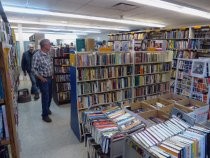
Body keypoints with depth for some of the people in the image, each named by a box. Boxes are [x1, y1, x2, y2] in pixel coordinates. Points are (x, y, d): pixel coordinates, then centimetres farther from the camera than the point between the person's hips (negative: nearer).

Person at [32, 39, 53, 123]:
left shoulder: (48, 54, 5)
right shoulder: (37, 55, -18)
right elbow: (34, 69, -17)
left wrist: (52, 74, 12)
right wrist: (41, 78, -18)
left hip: (50, 78, 7)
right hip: (43, 79, -7)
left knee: (50, 95, 18)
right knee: (45, 97, -1)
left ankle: (47, 108, 41)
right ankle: (45, 115, 15)